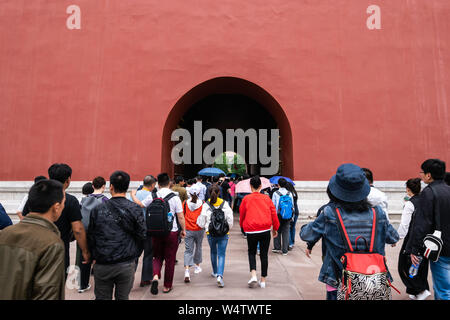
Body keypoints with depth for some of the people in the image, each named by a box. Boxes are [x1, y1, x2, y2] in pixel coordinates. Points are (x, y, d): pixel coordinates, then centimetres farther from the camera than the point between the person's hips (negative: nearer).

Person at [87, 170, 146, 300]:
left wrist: (94, 256, 16)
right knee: (123, 297, 14)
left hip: (102, 265, 1)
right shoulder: (135, 209, -8)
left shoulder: (98, 209, -4)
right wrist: (134, 255, 9)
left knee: (102, 297, 15)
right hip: (126, 265, -1)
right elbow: (142, 236, -5)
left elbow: (91, 236, 3)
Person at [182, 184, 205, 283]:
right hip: (199, 230, 0)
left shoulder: (185, 203, -5)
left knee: (188, 250, 3)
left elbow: (182, 216, 2)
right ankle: (197, 266, 37)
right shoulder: (202, 203, -8)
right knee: (198, 248, 20)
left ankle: (186, 271, -11)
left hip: (188, 230, 0)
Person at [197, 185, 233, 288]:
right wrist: (228, 227, 15)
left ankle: (215, 272, 39)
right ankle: (219, 275, -13)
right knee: (221, 254, 3)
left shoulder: (206, 205, -7)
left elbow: (201, 223, -2)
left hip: (210, 233, 2)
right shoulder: (225, 204, -7)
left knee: (213, 252, 23)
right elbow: (230, 219, -3)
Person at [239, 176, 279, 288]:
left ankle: (253, 275, -3)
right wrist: (275, 228, 17)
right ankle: (263, 280, 18)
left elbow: (242, 214, 6)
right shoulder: (266, 198, 3)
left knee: (251, 253, 16)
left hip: (251, 230, -1)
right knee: (264, 255, 12)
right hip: (265, 230, 1)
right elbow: (273, 213, 6)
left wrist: (242, 226, 24)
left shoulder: (246, 199, -2)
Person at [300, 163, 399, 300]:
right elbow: (394, 238, 10)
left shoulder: (329, 213, -16)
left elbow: (306, 235, -5)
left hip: (338, 280, -2)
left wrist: (305, 227, 16)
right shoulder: (377, 213, -9)